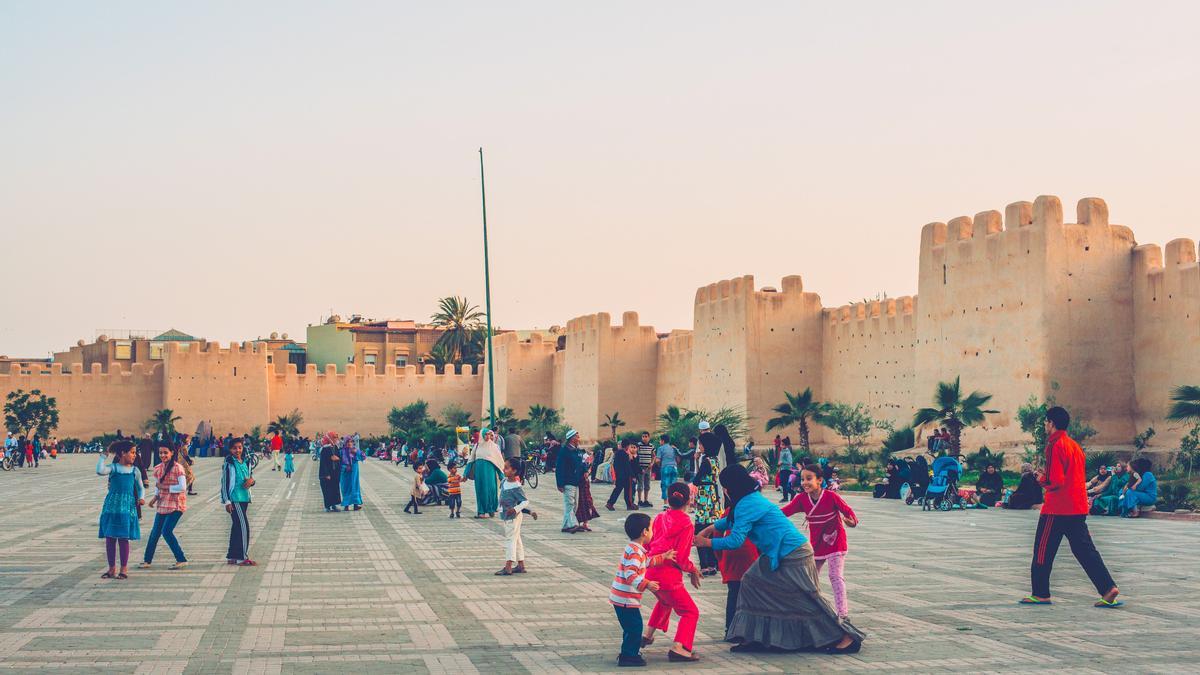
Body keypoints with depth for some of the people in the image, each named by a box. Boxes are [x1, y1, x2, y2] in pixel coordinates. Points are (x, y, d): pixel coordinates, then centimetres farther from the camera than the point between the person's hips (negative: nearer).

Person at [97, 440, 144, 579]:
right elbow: (100, 471, -18)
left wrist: (141, 498, -6)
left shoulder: (134, 470, 8)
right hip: (111, 505, 0)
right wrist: (104, 456, -13)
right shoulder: (113, 467, 2)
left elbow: (140, 487, 13)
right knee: (109, 537, 3)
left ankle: (124, 569, 7)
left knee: (123, 538, -3)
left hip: (127, 505, 0)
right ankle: (112, 569, 14)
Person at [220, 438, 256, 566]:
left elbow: (249, 477, 22)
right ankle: (243, 557, -10)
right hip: (234, 499, -7)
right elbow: (224, 483, -8)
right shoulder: (229, 464, -7)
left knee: (236, 527, 11)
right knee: (244, 526, -13)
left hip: (244, 498, 7)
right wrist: (227, 501, -13)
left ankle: (232, 557, 17)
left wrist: (251, 480, -3)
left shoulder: (244, 463, 13)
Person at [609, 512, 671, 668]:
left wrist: (664, 557, 34)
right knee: (634, 626, -3)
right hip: (626, 598, -10)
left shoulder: (634, 549, 14)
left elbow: (648, 562, 31)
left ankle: (630, 652, 30)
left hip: (621, 597, 10)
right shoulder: (635, 552, -20)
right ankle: (628, 656, 3)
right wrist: (645, 584, -38)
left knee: (632, 626, 19)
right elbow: (630, 574, -30)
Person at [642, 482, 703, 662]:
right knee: (690, 612, 1)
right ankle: (678, 648, -16)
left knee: (665, 601, 36)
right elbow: (681, 557, -16)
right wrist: (693, 570, 1)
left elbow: (648, 544, 12)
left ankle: (647, 635, 40)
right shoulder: (686, 524, -13)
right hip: (669, 576, -7)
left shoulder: (659, 518, 6)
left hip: (651, 572, 7)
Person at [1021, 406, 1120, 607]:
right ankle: (1108, 588, -3)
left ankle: (1040, 594, 7)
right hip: (1079, 507, 8)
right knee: (1084, 549, 7)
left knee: (1043, 549, 3)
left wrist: (1042, 480, 1)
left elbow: (1055, 480, -18)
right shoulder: (1075, 445, 15)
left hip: (1057, 508, -8)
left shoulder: (1055, 446, -13)